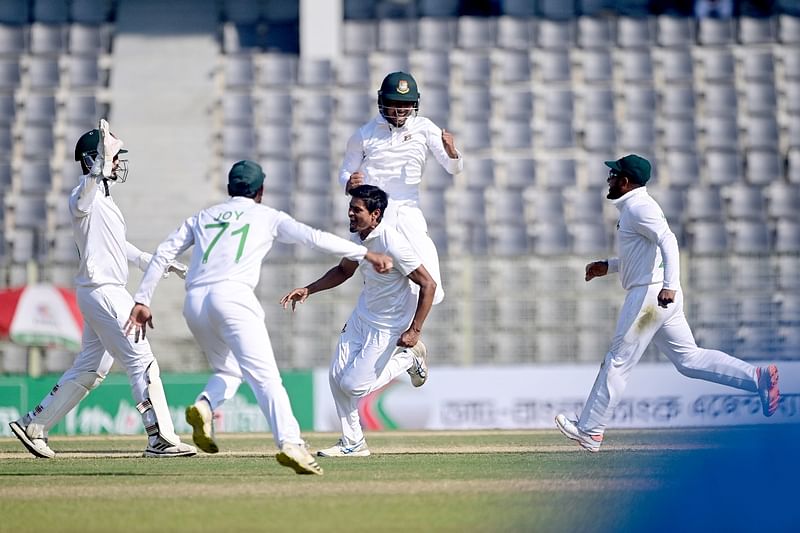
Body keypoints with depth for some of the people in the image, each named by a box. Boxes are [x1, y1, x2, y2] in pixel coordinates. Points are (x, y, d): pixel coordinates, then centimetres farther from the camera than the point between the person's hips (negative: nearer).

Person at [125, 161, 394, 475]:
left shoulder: (202, 217, 27)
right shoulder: (266, 216, 18)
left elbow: (163, 254, 19)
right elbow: (314, 238, 7)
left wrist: (142, 301, 17)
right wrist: (365, 254, 7)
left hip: (194, 302, 4)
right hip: (232, 296, -4)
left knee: (229, 370, 22)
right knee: (264, 375, -13)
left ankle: (204, 405, -8)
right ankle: (289, 442, -31)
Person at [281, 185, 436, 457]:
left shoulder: (392, 243, -29)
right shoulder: (358, 237, -3)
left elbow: (429, 284, -26)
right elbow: (343, 271, 17)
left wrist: (414, 330, -29)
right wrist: (308, 290, 4)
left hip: (388, 327, -8)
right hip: (362, 315, 8)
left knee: (353, 385, -9)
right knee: (337, 377, 3)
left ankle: (408, 358, 12)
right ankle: (352, 443, 18)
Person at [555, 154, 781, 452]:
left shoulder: (638, 207, -11)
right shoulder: (634, 207, 20)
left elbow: (668, 241, -26)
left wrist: (669, 285, -37)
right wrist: (607, 266, 26)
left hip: (649, 294, -10)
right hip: (661, 296, 10)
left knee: (618, 362, -3)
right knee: (688, 358, 8)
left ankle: (590, 431, 3)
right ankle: (756, 377, -1)